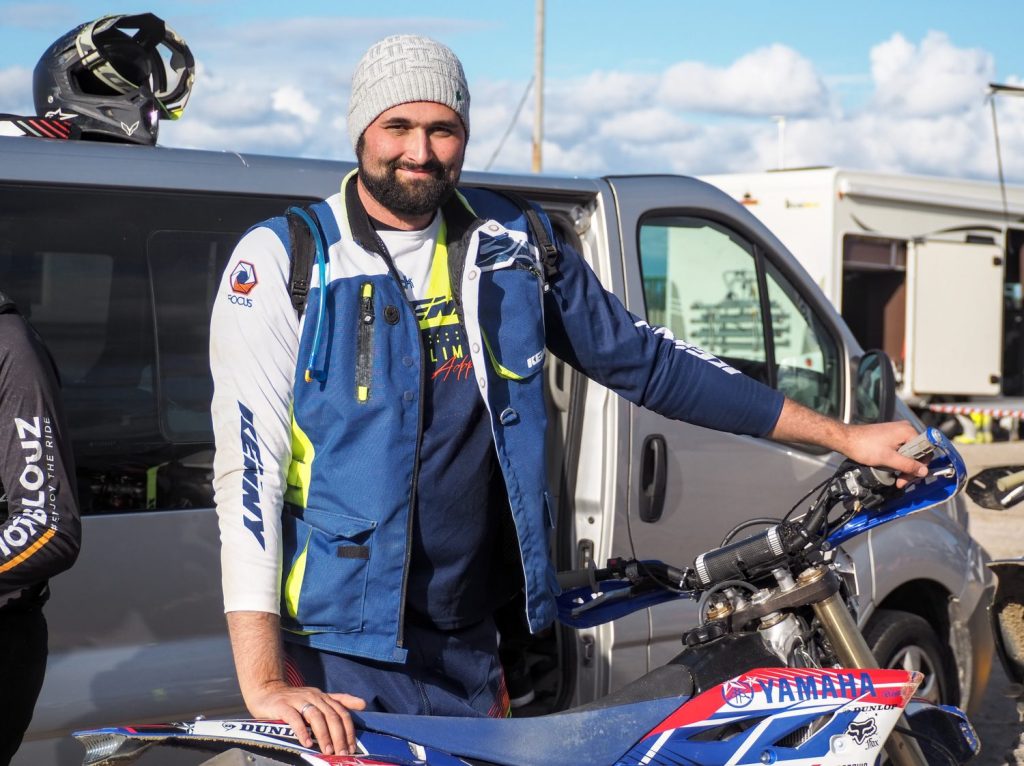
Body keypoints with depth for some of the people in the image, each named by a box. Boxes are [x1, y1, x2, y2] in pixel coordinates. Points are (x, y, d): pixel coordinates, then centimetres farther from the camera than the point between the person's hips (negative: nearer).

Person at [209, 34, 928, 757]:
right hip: (335, 653, -4)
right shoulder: (282, 259, -7)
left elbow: (646, 360, 14)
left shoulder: (509, 245, 7)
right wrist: (265, 683, -23)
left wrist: (842, 436, 14)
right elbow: (249, 464, -14)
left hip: (469, 653, 4)